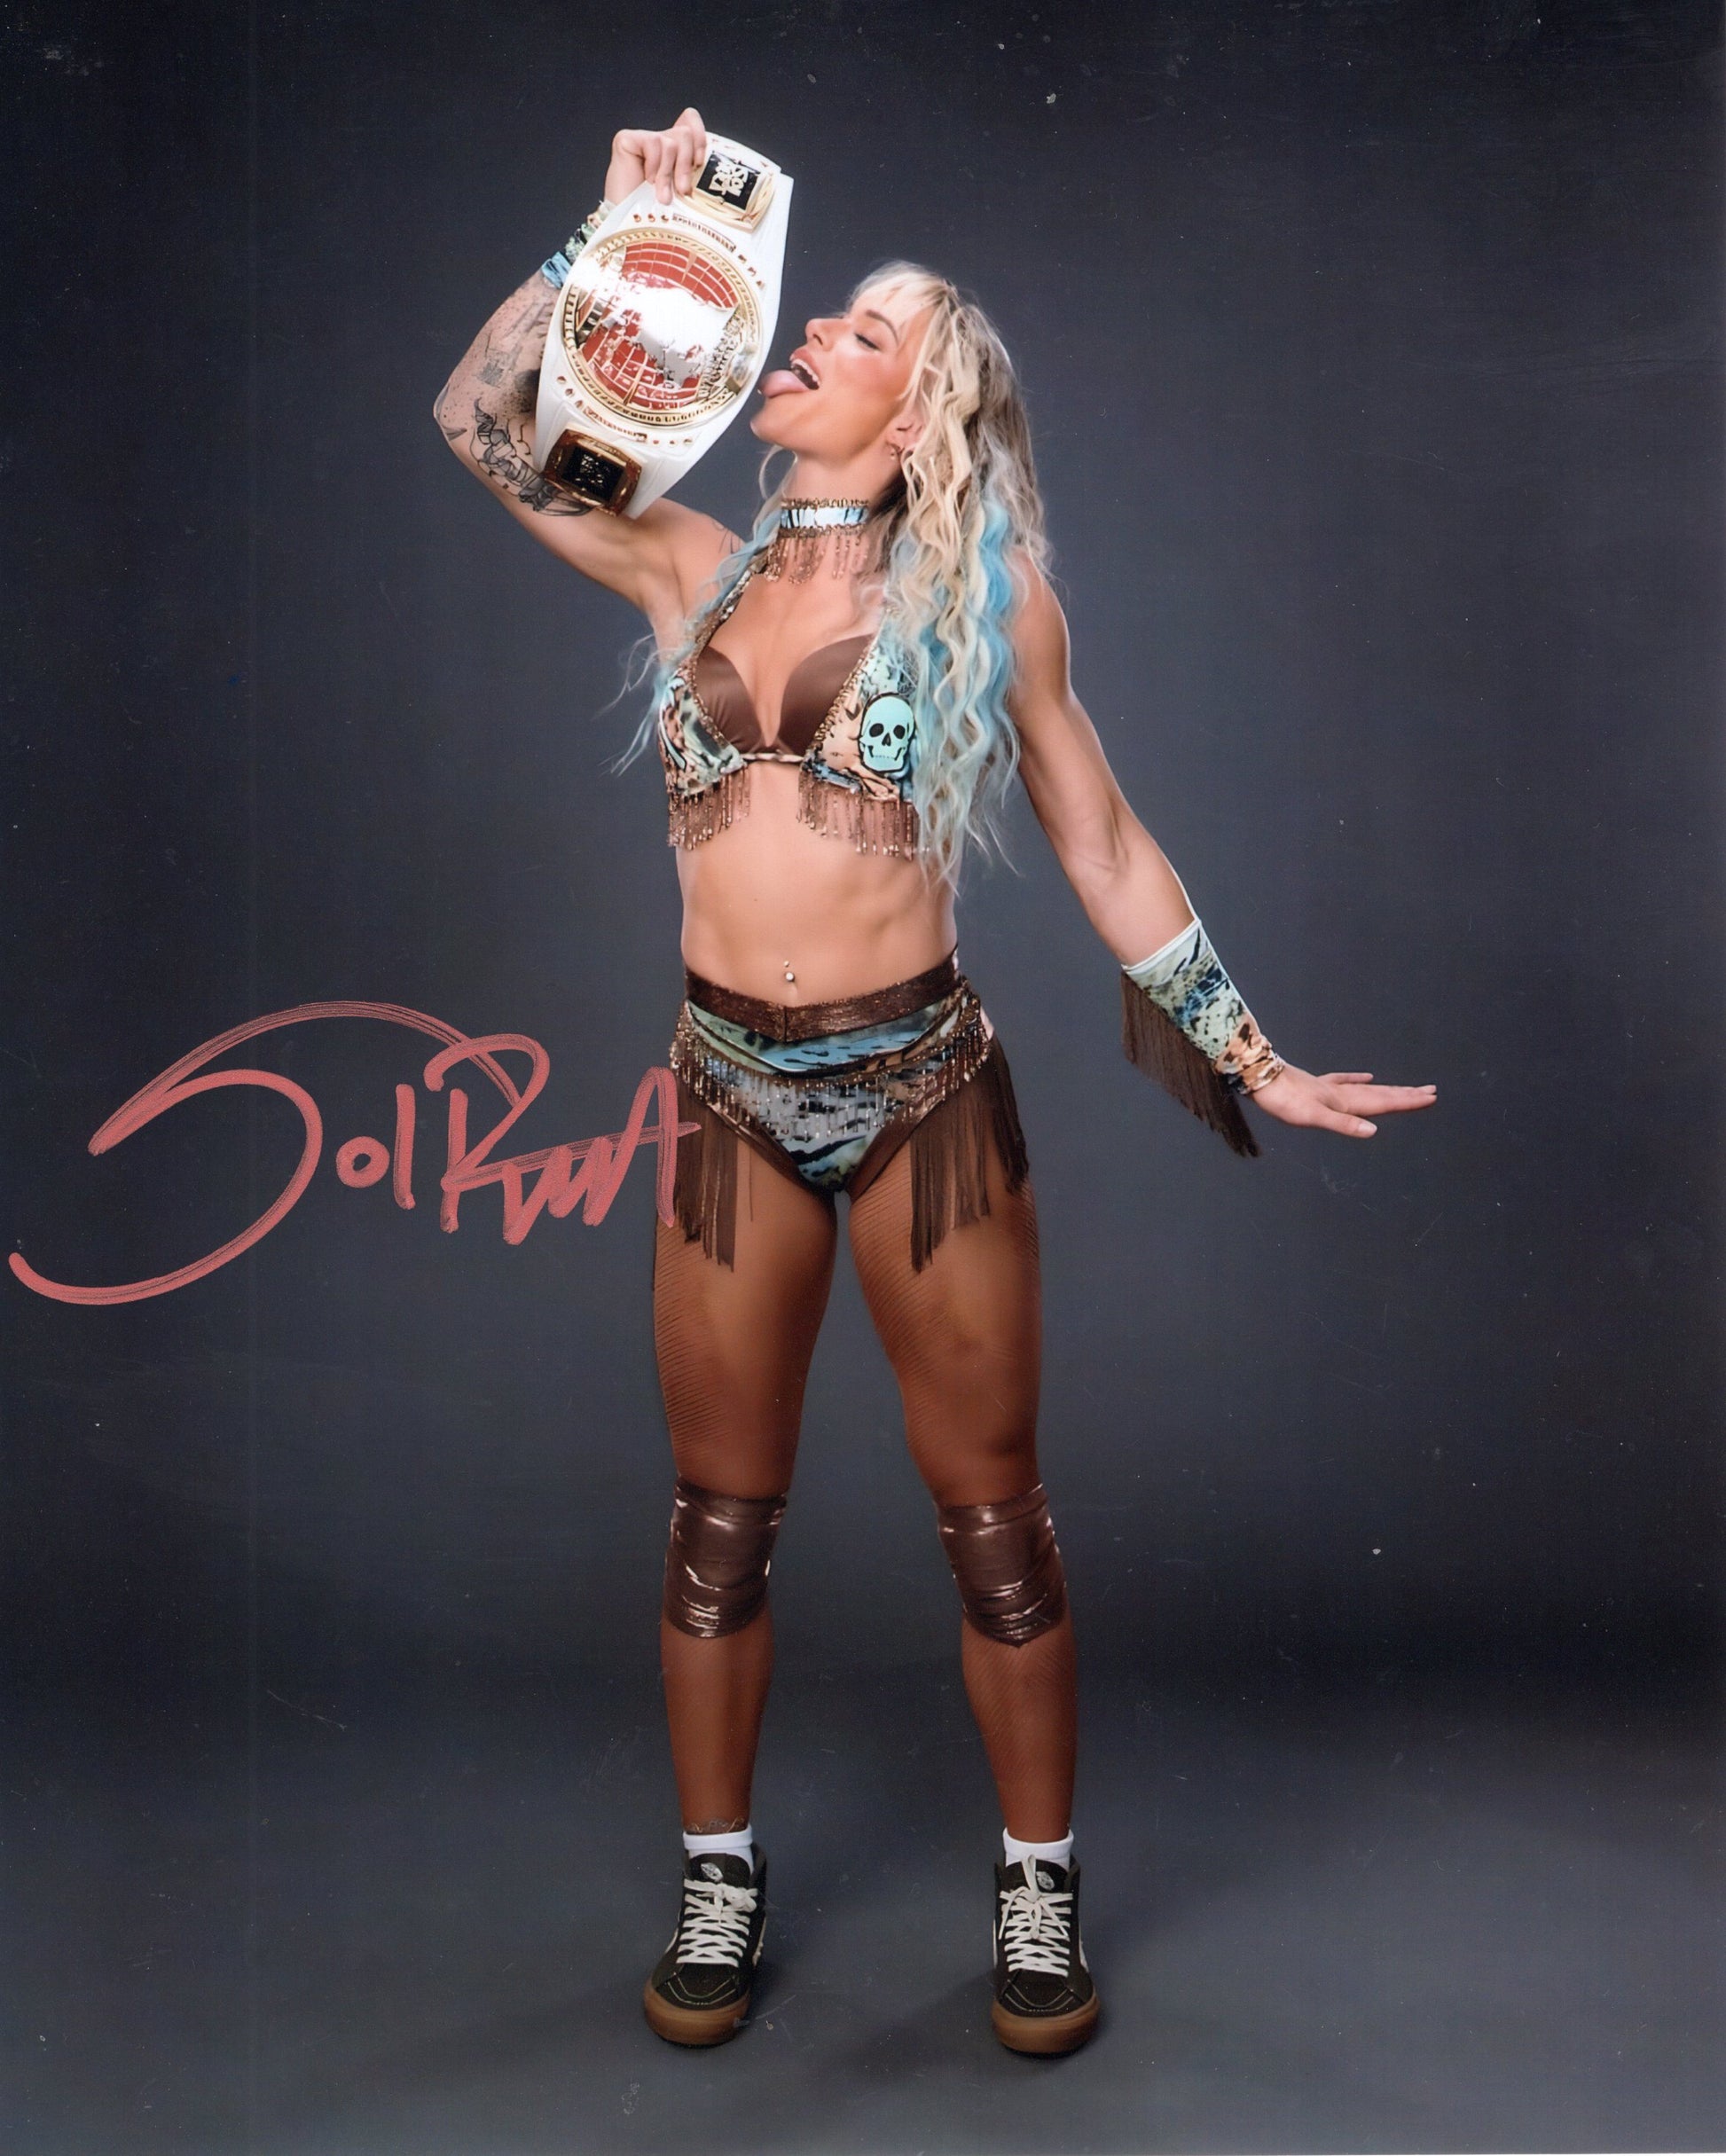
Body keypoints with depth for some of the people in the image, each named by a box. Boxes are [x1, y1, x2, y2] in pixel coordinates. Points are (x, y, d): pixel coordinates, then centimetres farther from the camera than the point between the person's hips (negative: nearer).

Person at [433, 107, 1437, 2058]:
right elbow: (479, 423, 7)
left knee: (990, 1510, 7)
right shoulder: (690, 567, 8)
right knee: (720, 1517, 12)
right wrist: (617, 233, 3)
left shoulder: (984, 592, 0)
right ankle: (719, 1878, 32)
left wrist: (1258, 1061, 2)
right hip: (732, 1093, 3)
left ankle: (1039, 1883, 28)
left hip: (925, 1089, -2)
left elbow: (1105, 851, 3)